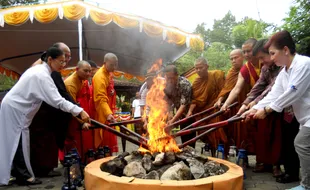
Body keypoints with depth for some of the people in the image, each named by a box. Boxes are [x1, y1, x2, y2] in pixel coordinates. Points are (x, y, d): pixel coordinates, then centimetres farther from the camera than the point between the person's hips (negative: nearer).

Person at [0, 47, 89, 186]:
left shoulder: (39, 69, 7)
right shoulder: (42, 75, -25)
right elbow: (57, 100, -32)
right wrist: (79, 111, -34)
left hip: (15, 107, 10)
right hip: (15, 109, -10)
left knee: (18, 142, 12)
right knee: (20, 142, -3)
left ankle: (20, 174, 20)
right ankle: (23, 176, 5)